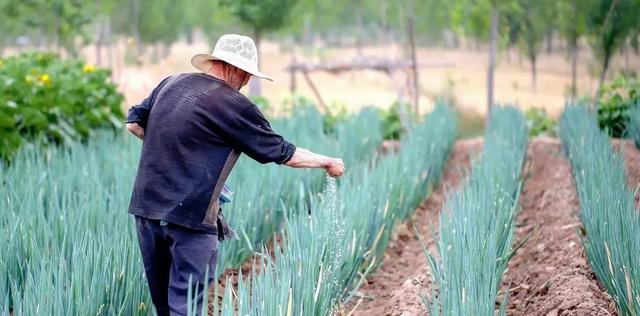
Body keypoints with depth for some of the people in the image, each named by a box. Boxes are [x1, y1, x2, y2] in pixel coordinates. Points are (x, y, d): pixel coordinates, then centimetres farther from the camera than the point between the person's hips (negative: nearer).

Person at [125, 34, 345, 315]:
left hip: (146, 207, 6)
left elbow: (134, 123, 17)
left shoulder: (172, 84, 8)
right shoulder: (233, 105, -9)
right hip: (190, 216, -6)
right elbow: (283, 153, -2)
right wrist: (328, 162, 12)